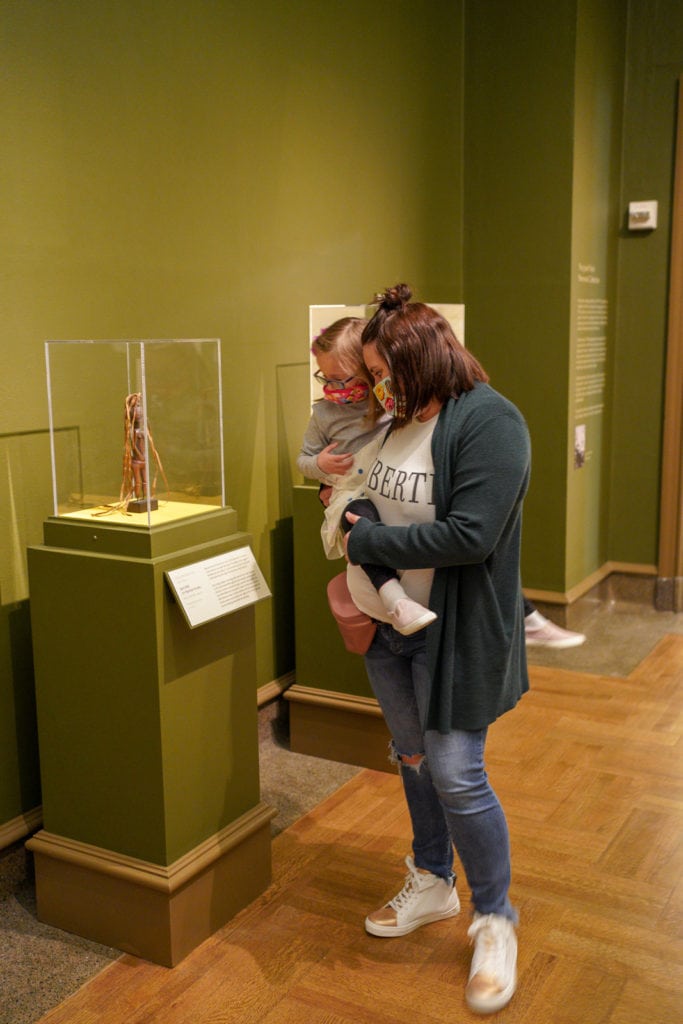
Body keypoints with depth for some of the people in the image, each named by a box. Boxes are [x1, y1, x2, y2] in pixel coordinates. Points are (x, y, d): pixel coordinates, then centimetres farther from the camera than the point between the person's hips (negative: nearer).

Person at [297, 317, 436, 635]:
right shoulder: (325, 412, 8)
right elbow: (303, 460, 18)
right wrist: (320, 464, -3)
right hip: (350, 496, -1)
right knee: (361, 514, -38)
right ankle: (393, 598, -49)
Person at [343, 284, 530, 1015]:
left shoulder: (489, 422, -19)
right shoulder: (398, 423, 5)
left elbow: (470, 535, -27)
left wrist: (368, 538, -20)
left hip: (456, 631, -8)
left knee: (456, 775, -2)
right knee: (412, 757, 19)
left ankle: (495, 921, 21)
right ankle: (432, 884, 41)